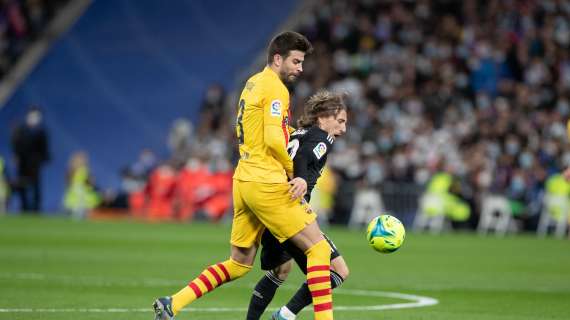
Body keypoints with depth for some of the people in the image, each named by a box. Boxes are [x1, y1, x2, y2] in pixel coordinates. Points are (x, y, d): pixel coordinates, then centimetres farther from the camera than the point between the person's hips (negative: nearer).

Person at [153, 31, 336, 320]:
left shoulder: (253, 83, 17)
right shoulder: (275, 88, -11)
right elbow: (274, 141, -20)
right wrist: (292, 172, -5)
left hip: (243, 181, 9)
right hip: (267, 184, -9)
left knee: (239, 264, 15)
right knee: (318, 249, -4)